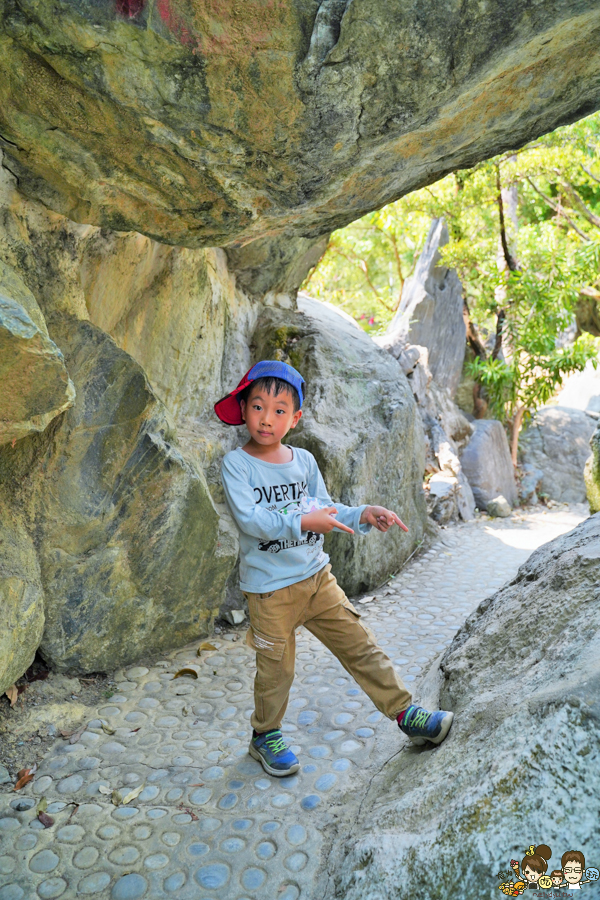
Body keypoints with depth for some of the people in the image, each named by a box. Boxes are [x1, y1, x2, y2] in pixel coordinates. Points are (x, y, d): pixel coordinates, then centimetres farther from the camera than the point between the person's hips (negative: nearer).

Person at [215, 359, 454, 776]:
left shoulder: (304, 460, 4)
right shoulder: (236, 464, -11)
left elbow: (325, 510, 6)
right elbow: (250, 519, -23)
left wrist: (363, 515, -11)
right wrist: (301, 523, -35)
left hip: (317, 576, 4)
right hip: (270, 588, -4)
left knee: (361, 645, 7)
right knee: (276, 668, 10)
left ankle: (405, 712, 19)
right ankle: (265, 735, 34)